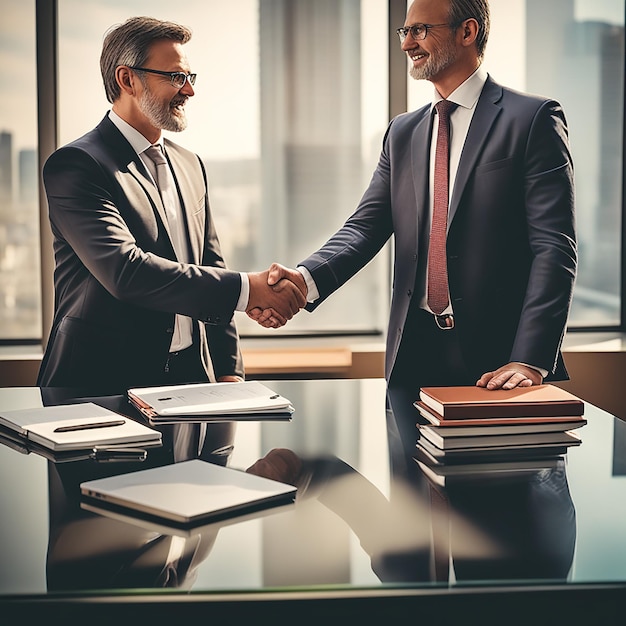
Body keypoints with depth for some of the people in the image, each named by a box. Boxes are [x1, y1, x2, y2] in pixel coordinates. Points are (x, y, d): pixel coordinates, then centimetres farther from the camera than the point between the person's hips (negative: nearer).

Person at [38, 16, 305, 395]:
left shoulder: (190, 165, 15)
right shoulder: (76, 165, -9)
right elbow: (123, 270, -23)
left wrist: (229, 371, 11)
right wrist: (245, 289, -25)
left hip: (190, 376, 6)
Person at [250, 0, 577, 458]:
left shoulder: (534, 119, -3)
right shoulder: (403, 133, 16)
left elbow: (554, 248, -10)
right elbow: (367, 227, 5)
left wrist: (530, 360, -19)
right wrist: (306, 278, -15)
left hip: (497, 354, -5)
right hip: (414, 356, 5)